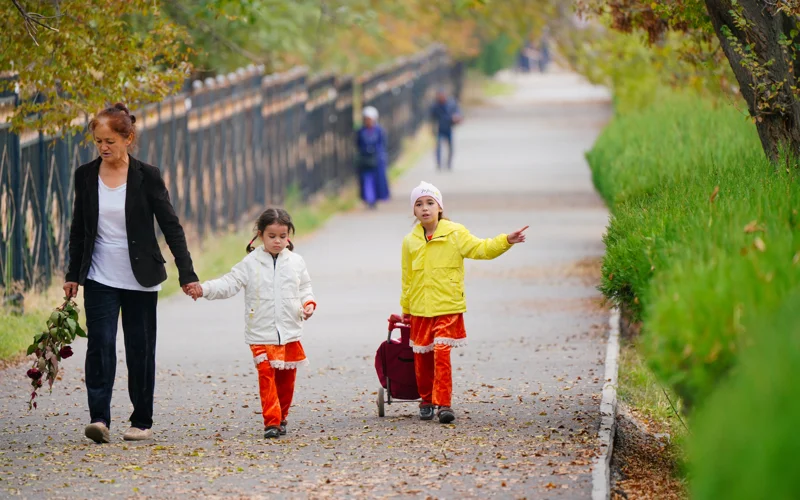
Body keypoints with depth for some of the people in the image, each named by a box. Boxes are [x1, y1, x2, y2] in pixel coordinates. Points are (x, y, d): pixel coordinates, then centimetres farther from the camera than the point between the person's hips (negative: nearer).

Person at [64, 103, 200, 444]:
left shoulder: (147, 176, -6)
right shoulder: (86, 176, 2)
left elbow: (171, 226, -5)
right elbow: (79, 228, 11)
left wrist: (187, 274, -10)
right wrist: (72, 275, 10)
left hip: (140, 280, -1)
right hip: (99, 278, 1)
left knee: (140, 349, 4)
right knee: (101, 344, -12)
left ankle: (142, 422, 13)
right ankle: (99, 418, -18)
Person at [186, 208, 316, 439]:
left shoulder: (295, 262, 6)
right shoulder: (250, 264, -1)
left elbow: (304, 288, 16)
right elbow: (229, 284, -6)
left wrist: (308, 304, -5)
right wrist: (203, 289, -20)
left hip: (290, 333, 3)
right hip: (262, 335, -2)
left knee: (286, 379, 9)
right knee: (266, 376, -12)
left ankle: (282, 418, 25)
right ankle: (271, 422, -13)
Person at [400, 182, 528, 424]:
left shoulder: (455, 233, -1)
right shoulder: (410, 242, 7)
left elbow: (481, 248, -7)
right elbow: (407, 278, 14)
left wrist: (506, 241, -22)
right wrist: (405, 308, 18)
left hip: (447, 307, -3)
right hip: (420, 309, 3)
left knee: (442, 353, -15)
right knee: (422, 356, 9)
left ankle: (443, 404, -13)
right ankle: (426, 400, 27)